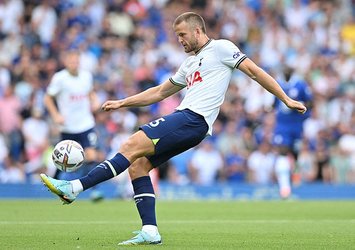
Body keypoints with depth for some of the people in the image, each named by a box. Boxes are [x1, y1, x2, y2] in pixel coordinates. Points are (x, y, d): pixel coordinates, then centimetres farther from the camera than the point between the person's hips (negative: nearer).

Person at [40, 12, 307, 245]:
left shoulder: (221, 48, 4)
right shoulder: (190, 62, 28)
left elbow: (255, 71, 1)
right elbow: (159, 92, 34)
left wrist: (286, 99, -3)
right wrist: (122, 103, 28)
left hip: (193, 119, -9)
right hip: (183, 119, 9)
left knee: (131, 147, -19)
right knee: (138, 164, -2)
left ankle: (74, 188, -25)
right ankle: (150, 231, -7)